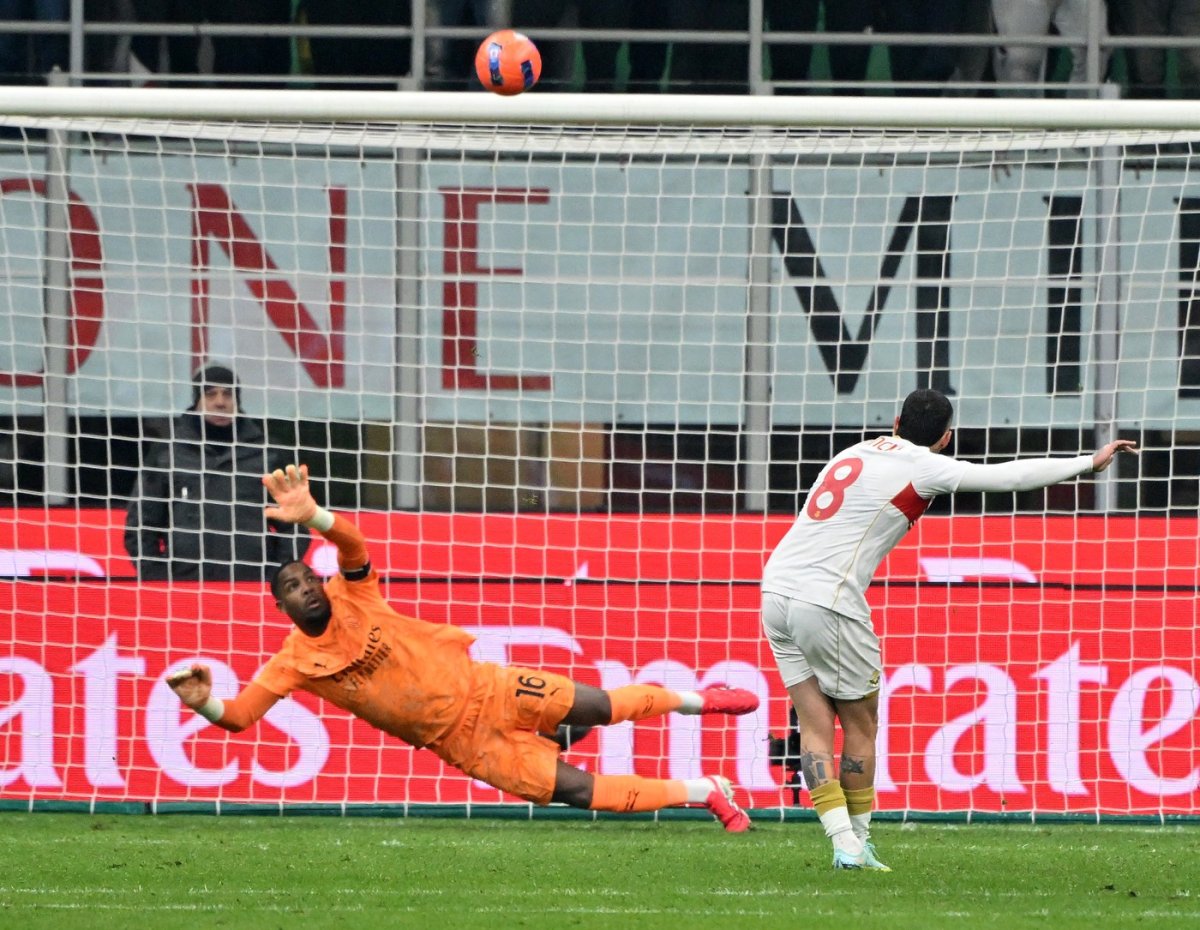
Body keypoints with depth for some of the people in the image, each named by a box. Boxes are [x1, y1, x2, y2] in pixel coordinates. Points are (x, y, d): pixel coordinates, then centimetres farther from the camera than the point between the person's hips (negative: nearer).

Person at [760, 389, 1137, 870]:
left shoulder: (856, 453, 16)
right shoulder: (924, 468, -3)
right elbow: (1010, 476, -2)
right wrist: (1090, 462, 6)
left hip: (776, 590, 6)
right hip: (827, 604, -6)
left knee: (815, 725, 4)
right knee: (860, 722, 10)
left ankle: (843, 842, -4)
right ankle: (857, 843, 14)